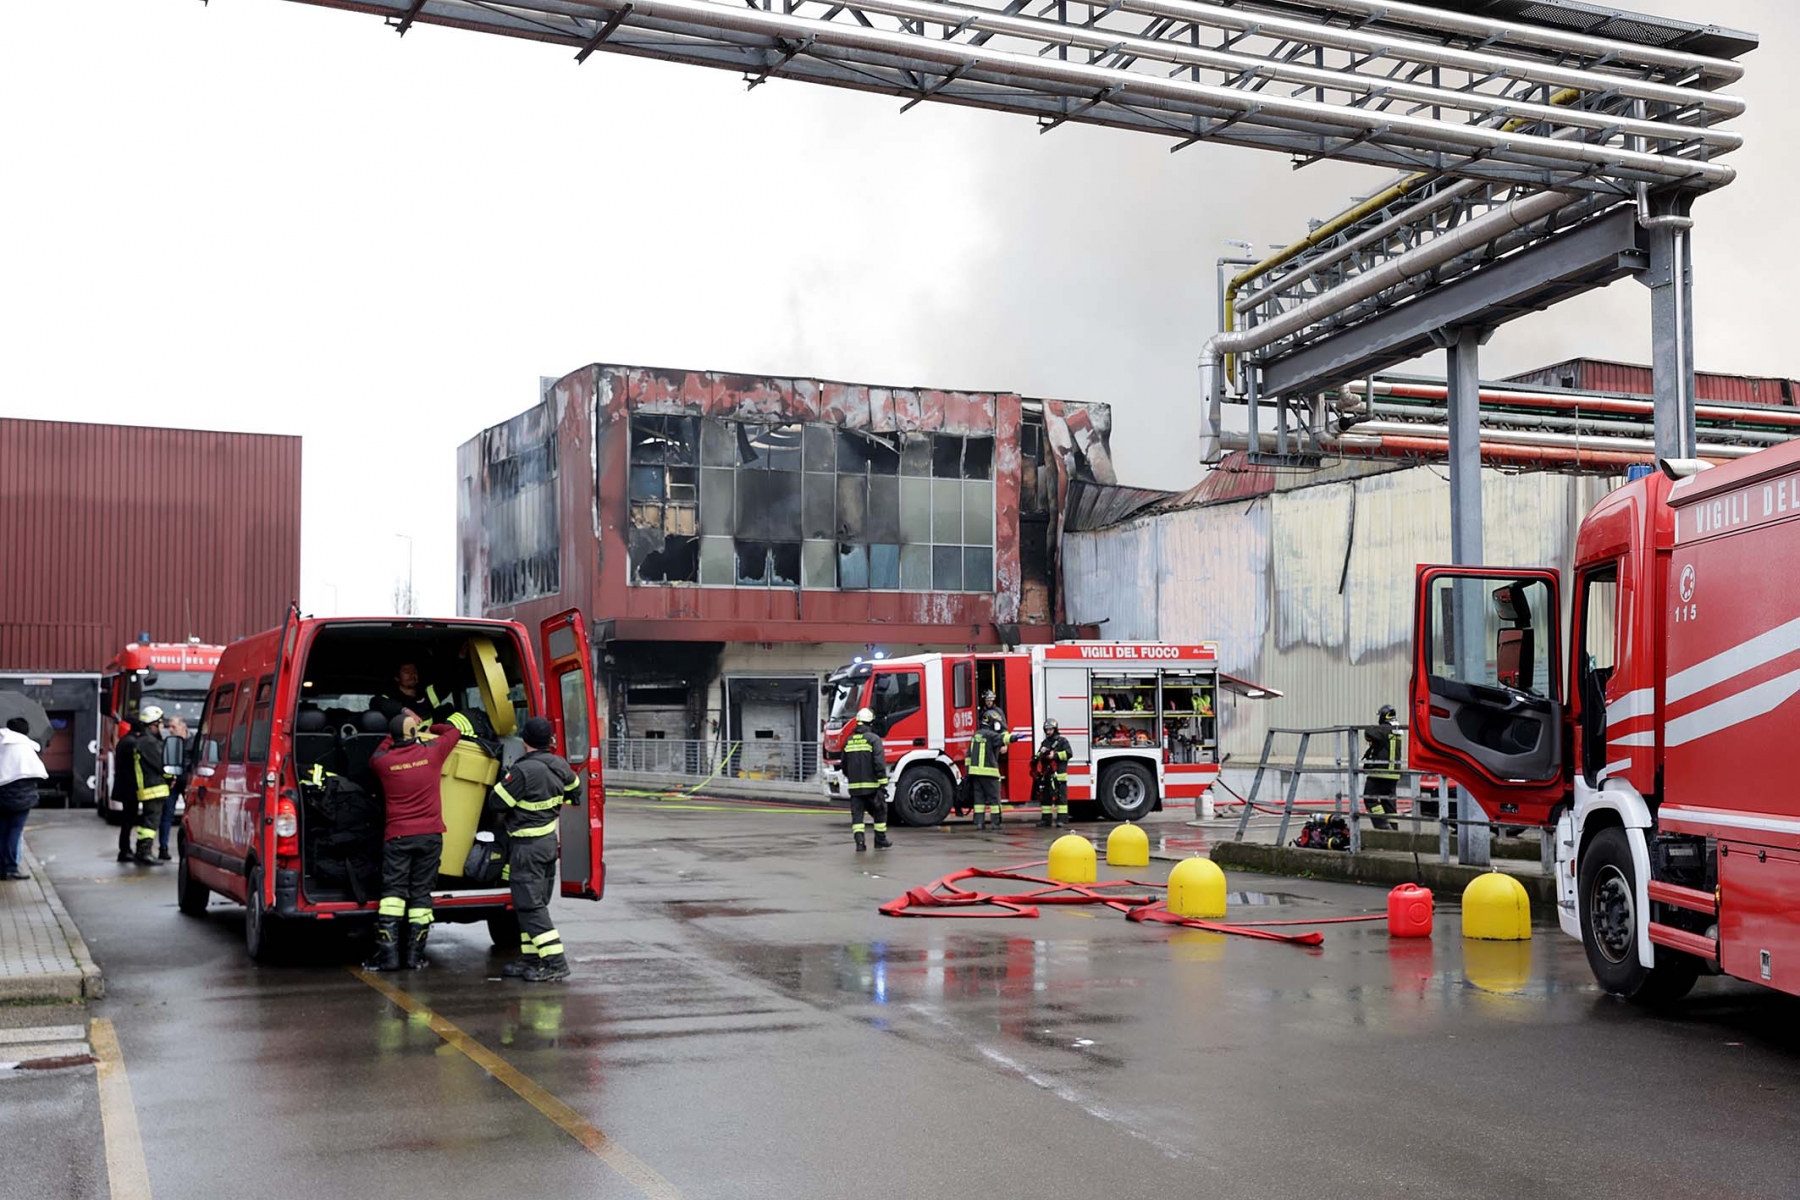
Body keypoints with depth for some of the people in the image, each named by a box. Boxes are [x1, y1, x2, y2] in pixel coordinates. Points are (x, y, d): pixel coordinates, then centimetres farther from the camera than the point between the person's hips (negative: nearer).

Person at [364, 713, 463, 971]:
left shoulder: (383, 761, -3)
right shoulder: (432, 752, -3)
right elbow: (453, 731, 15)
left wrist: (392, 736, 25)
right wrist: (430, 728, 29)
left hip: (397, 836, 0)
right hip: (430, 835, 0)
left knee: (393, 892, 2)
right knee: (421, 894, 4)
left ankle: (387, 954, -5)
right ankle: (414, 956, 4)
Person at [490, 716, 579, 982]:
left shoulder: (524, 770, -23)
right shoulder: (560, 765, 2)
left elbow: (498, 801, -13)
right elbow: (573, 787, 22)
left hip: (527, 846, -8)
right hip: (550, 840, 8)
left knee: (529, 905, -6)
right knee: (535, 902, 16)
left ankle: (555, 962, -11)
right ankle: (532, 959, 20)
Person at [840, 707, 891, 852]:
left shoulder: (849, 740, 10)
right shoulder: (873, 739, -7)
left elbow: (844, 764, 19)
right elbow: (879, 763, -15)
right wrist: (883, 783, -15)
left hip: (855, 786, 4)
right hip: (872, 784, -4)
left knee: (857, 813, 3)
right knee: (879, 812, 12)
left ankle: (859, 842, -8)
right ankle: (880, 840, 18)